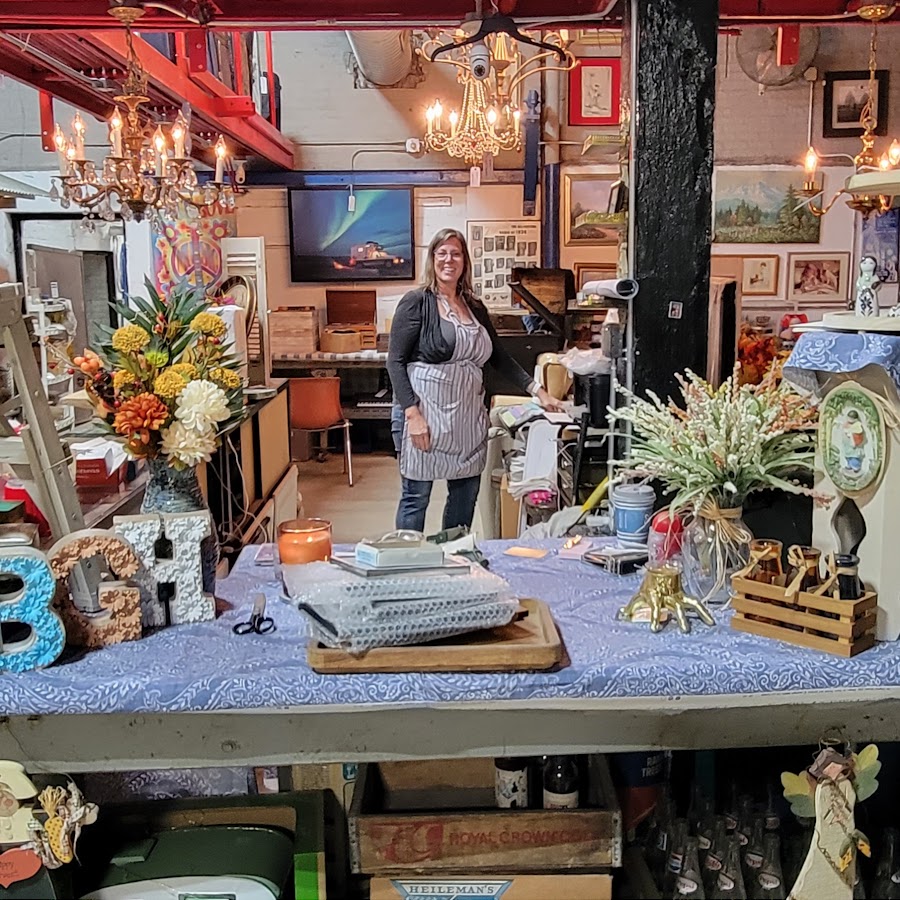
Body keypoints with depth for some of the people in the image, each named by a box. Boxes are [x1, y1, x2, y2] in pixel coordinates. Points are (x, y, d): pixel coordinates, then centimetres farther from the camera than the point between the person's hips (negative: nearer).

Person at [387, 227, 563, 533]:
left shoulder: (475, 307, 13)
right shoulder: (416, 302, -4)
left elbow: (498, 357, 18)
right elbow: (395, 362, -8)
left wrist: (537, 391, 11)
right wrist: (412, 414, -17)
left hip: (468, 417, 6)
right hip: (424, 413, -6)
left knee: (466, 495, 11)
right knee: (416, 496, -1)